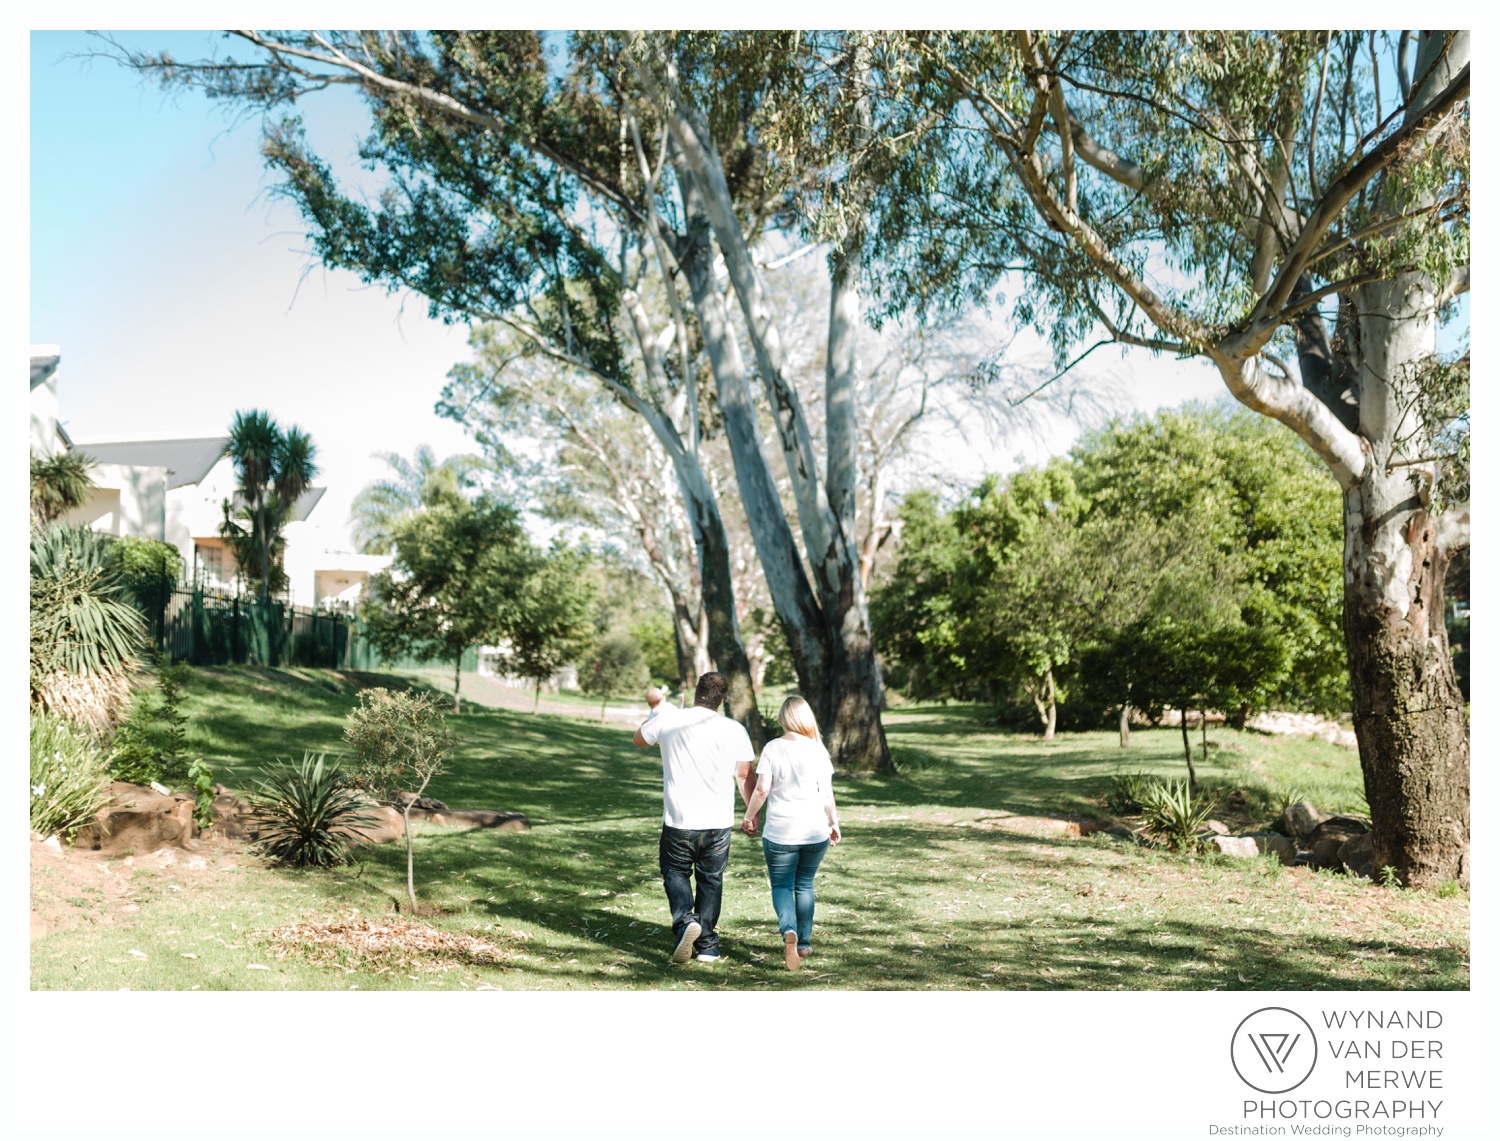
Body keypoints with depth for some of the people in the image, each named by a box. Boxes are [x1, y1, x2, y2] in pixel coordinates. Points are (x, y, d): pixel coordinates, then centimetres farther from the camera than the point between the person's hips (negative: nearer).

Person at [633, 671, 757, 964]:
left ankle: (685, 920, -9)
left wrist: (655, 708, 33)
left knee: (676, 873, 16)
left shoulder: (667, 719, -3)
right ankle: (707, 945, 15)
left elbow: (640, 739, 18)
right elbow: (744, 776, 2)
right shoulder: (734, 729, -2)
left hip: (678, 821, -1)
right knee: (710, 880, 15)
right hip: (718, 823, 1)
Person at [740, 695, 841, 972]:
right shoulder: (818, 749, -2)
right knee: (805, 885, 18)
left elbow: (761, 789, -9)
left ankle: (789, 931, -18)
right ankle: (804, 943, 23)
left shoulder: (772, 748, -8)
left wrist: (748, 817, 6)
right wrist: (833, 823, 15)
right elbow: (827, 793, 1)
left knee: (781, 886, 8)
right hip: (815, 832, 2)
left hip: (779, 833, -2)